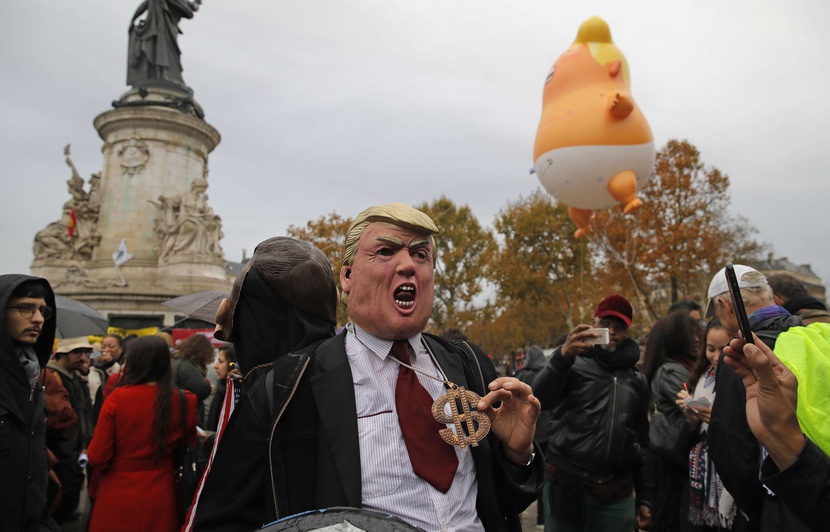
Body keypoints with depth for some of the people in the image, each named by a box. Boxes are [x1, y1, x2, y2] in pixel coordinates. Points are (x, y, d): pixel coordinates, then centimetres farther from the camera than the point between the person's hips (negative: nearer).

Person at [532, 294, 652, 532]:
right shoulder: (575, 364, -2)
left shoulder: (638, 380, 11)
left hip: (618, 496, 4)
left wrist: (644, 497, 13)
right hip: (569, 488, -3)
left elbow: (642, 442, 16)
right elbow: (539, 400, -20)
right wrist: (562, 357, -35)